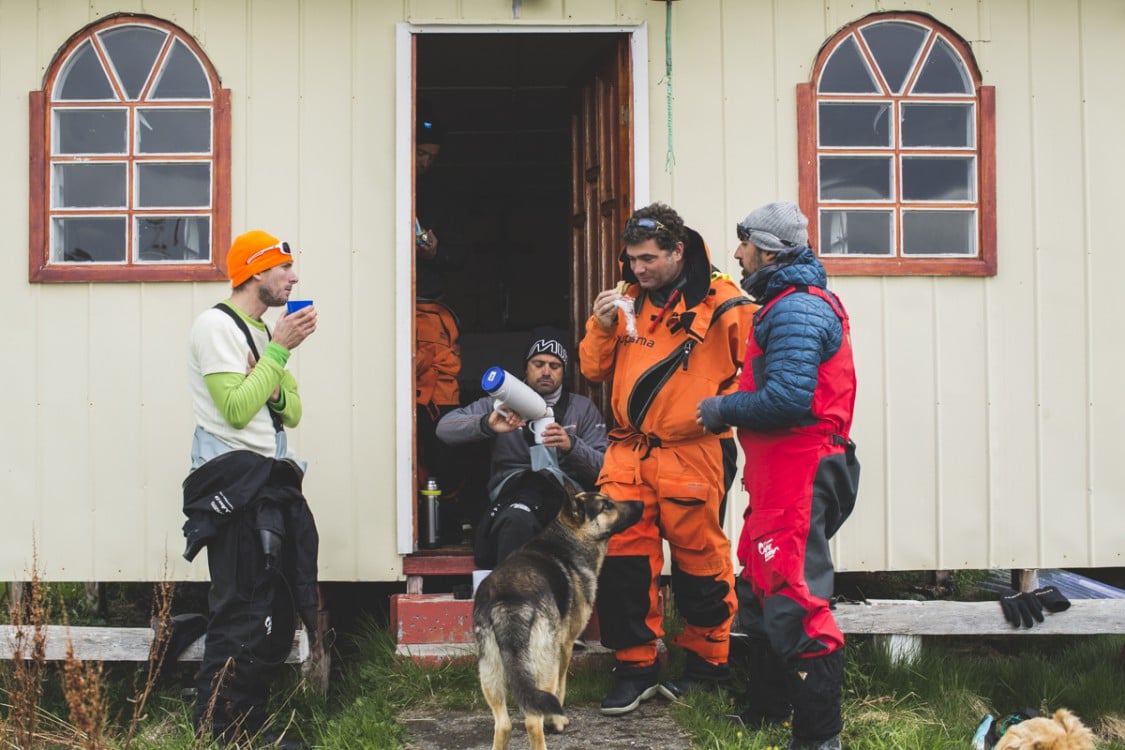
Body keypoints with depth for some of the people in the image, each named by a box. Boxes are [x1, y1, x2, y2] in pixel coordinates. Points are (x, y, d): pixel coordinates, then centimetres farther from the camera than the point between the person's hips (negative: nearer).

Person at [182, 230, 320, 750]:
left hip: (270, 482, 9)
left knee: (277, 615, 11)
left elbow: (293, 412, 15)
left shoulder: (265, 332, 20)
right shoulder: (217, 325, -7)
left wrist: (278, 389, -6)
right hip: (234, 482, -9)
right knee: (241, 618, -11)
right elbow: (236, 409, -17)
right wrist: (279, 351, -15)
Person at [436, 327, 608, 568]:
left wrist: (571, 446, -15)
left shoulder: (583, 408, 20)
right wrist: (487, 423, -16)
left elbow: (603, 467, 7)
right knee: (517, 519, -39)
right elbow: (445, 428, 5)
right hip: (512, 492, 0)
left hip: (566, 492, 0)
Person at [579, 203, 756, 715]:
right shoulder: (627, 301, 12)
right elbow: (595, 370, 14)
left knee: (700, 560, 5)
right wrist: (602, 327, -3)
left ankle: (706, 664, 23)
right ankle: (635, 668, 10)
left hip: (691, 455, -4)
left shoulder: (720, 301, -4)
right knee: (620, 555, -1)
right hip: (628, 451, 4)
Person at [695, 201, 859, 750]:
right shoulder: (788, 304, 18)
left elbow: (787, 397, -26)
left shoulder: (797, 309, -16)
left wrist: (723, 409, -13)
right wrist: (730, 408, 10)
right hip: (776, 474, 12)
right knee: (761, 591, 21)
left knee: (795, 602, -9)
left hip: (797, 474, -12)